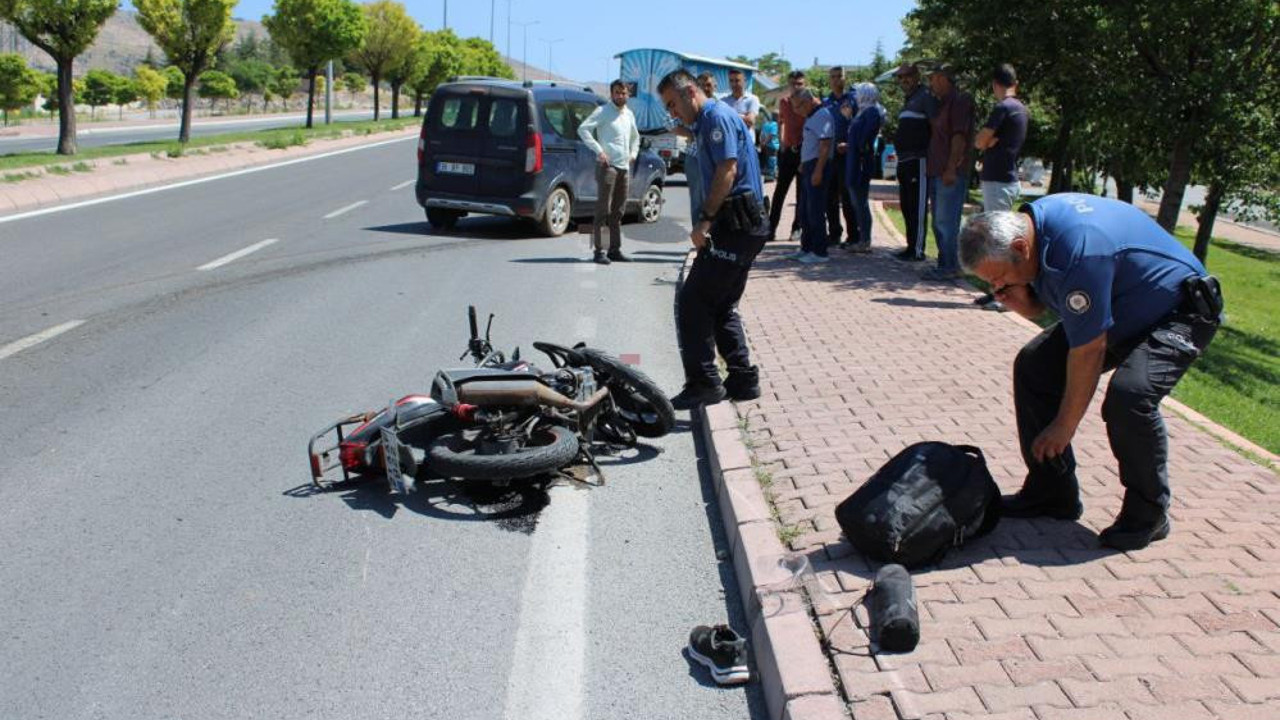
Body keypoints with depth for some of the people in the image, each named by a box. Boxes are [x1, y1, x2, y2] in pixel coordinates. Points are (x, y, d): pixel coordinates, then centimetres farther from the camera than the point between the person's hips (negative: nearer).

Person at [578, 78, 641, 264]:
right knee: (603, 209, -9)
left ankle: (615, 250, 17)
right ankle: (599, 251, -9)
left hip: (624, 167, 8)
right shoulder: (603, 111, -5)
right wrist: (598, 150, -19)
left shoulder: (629, 114, 17)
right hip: (608, 166, -8)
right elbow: (583, 129, -15)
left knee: (618, 211, 11)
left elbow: (635, 136, 35)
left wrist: (633, 153, 18)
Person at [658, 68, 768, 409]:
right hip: (745, 226, 11)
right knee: (722, 306, 15)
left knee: (692, 302, -8)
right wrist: (709, 221, 16)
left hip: (735, 226, -11)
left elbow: (728, 170, -20)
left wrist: (704, 220, -21)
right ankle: (743, 379, 18)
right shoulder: (708, 121, 22)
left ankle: (703, 382, -5)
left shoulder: (717, 116, -10)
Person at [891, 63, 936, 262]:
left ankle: (918, 250, -6)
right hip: (905, 161, 10)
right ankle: (911, 246, 19)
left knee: (918, 207, -8)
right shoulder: (908, 99, 22)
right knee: (906, 206, 12)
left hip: (918, 160, -10)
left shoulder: (925, 97, -8)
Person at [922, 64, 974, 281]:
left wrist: (951, 168, -21)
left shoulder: (960, 100, -9)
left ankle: (951, 267, -8)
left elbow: (960, 136, -17)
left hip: (951, 173, -10)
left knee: (946, 222, -11)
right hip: (937, 172, 10)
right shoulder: (942, 102, 20)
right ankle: (944, 264, 18)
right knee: (939, 222, 12)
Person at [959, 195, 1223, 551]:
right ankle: (1050, 491, 9)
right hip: (1116, 310, 9)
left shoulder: (1080, 250, -36)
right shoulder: (1029, 224, -9)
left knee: (1128, 395, -31)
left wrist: (1065, 426, -19)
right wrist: (1020, 303, -19)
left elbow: (1088, 352, -29)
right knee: (1033, 364, 0)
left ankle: (1148, 514, -8)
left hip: (1178, 313, -9)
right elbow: (1040, 305, 5)